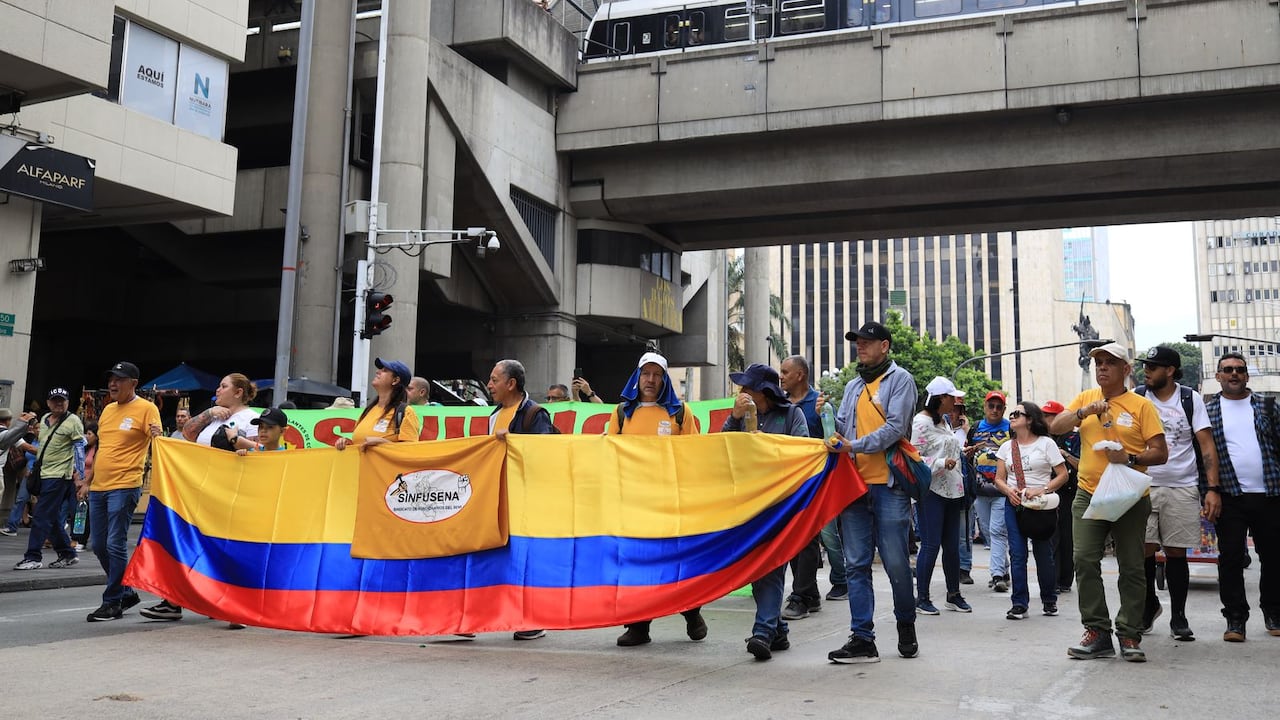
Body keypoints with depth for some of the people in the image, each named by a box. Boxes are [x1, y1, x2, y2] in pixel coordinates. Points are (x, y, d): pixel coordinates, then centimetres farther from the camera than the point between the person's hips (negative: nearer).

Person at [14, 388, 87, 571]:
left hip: (59, 475, -8)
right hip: (44, 474, 8)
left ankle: (34, 557, -5)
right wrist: (35, 468, 27)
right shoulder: (45, 419, 15)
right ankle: (67, 554, 19)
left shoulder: (73, 422, -7)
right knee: (53, 518, 11)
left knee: (41, 517, -9)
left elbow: (80, 448, -10)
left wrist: (79, 474, -15)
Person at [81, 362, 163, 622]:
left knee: (115, 545, -7)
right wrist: (87, 480, 24)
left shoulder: (146, 408, -5)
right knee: (99, 545, 11)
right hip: (98, 487, 8)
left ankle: (112, 602, 2)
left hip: (124, 487, -8)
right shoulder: (107, 410, 16)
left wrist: (157, 436, -35)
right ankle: (127, 592, 24)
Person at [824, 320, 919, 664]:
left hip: (889, 485, -5)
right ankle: (862, 639, 3)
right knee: (856, 564, 1)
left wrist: (855, 446, -17)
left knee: (896, 563, -1)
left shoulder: (900, 379, 2)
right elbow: (841, 427, 20)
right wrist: (835, 443, -3)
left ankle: (906, 625, 21)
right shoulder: (853, 387, 20)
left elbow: (895, 428, -10)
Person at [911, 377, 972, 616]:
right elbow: (915, 458, -17)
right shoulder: (921, 422, -12)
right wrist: (942, 463, -23)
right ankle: (922, 598, 4)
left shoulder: (944, 421, 16)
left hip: (951, 490, 9)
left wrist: (963, 452, 16)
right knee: (931, 545, -5)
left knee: (952, 545, 12)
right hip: (931, 491, -8)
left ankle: (954, 594, 22)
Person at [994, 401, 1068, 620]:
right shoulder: (1007, 447, 12)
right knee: (1017, 554, -2)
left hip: (1041, 504, -3)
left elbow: (1063, 475, -3)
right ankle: (1019, 604, 1)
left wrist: (1041, 490, -15)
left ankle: (1049, 600, 21)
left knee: (1043, 553, 5)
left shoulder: (1046, 443, 0)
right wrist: (1009, 491, -10)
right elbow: (999, 478, 12)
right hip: (1014, 504, 3)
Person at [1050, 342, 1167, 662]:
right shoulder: (1085, 398, 10)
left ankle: (1130, 636, 12)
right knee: (1085, 561, -4)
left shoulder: (1141, 405, -1)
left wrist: (1130, 459, -21)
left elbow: (1160, 453, -4)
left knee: (1131, 568, 4)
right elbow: (1055, 428, -1)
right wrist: (1084, 412, -15)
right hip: (1088, 496, 2)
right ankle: (1097, 632, 4)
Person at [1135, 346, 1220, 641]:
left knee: (1176, 553, 4)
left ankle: (1178, 617, 17)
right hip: (1143, 486, 0)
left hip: (1182, 488, 0)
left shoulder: (1191, 399, 3)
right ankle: (1149, 605, 21)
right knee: (1144, 552, -3)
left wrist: (1212, 489, -9)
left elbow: (1207, 445, 0)